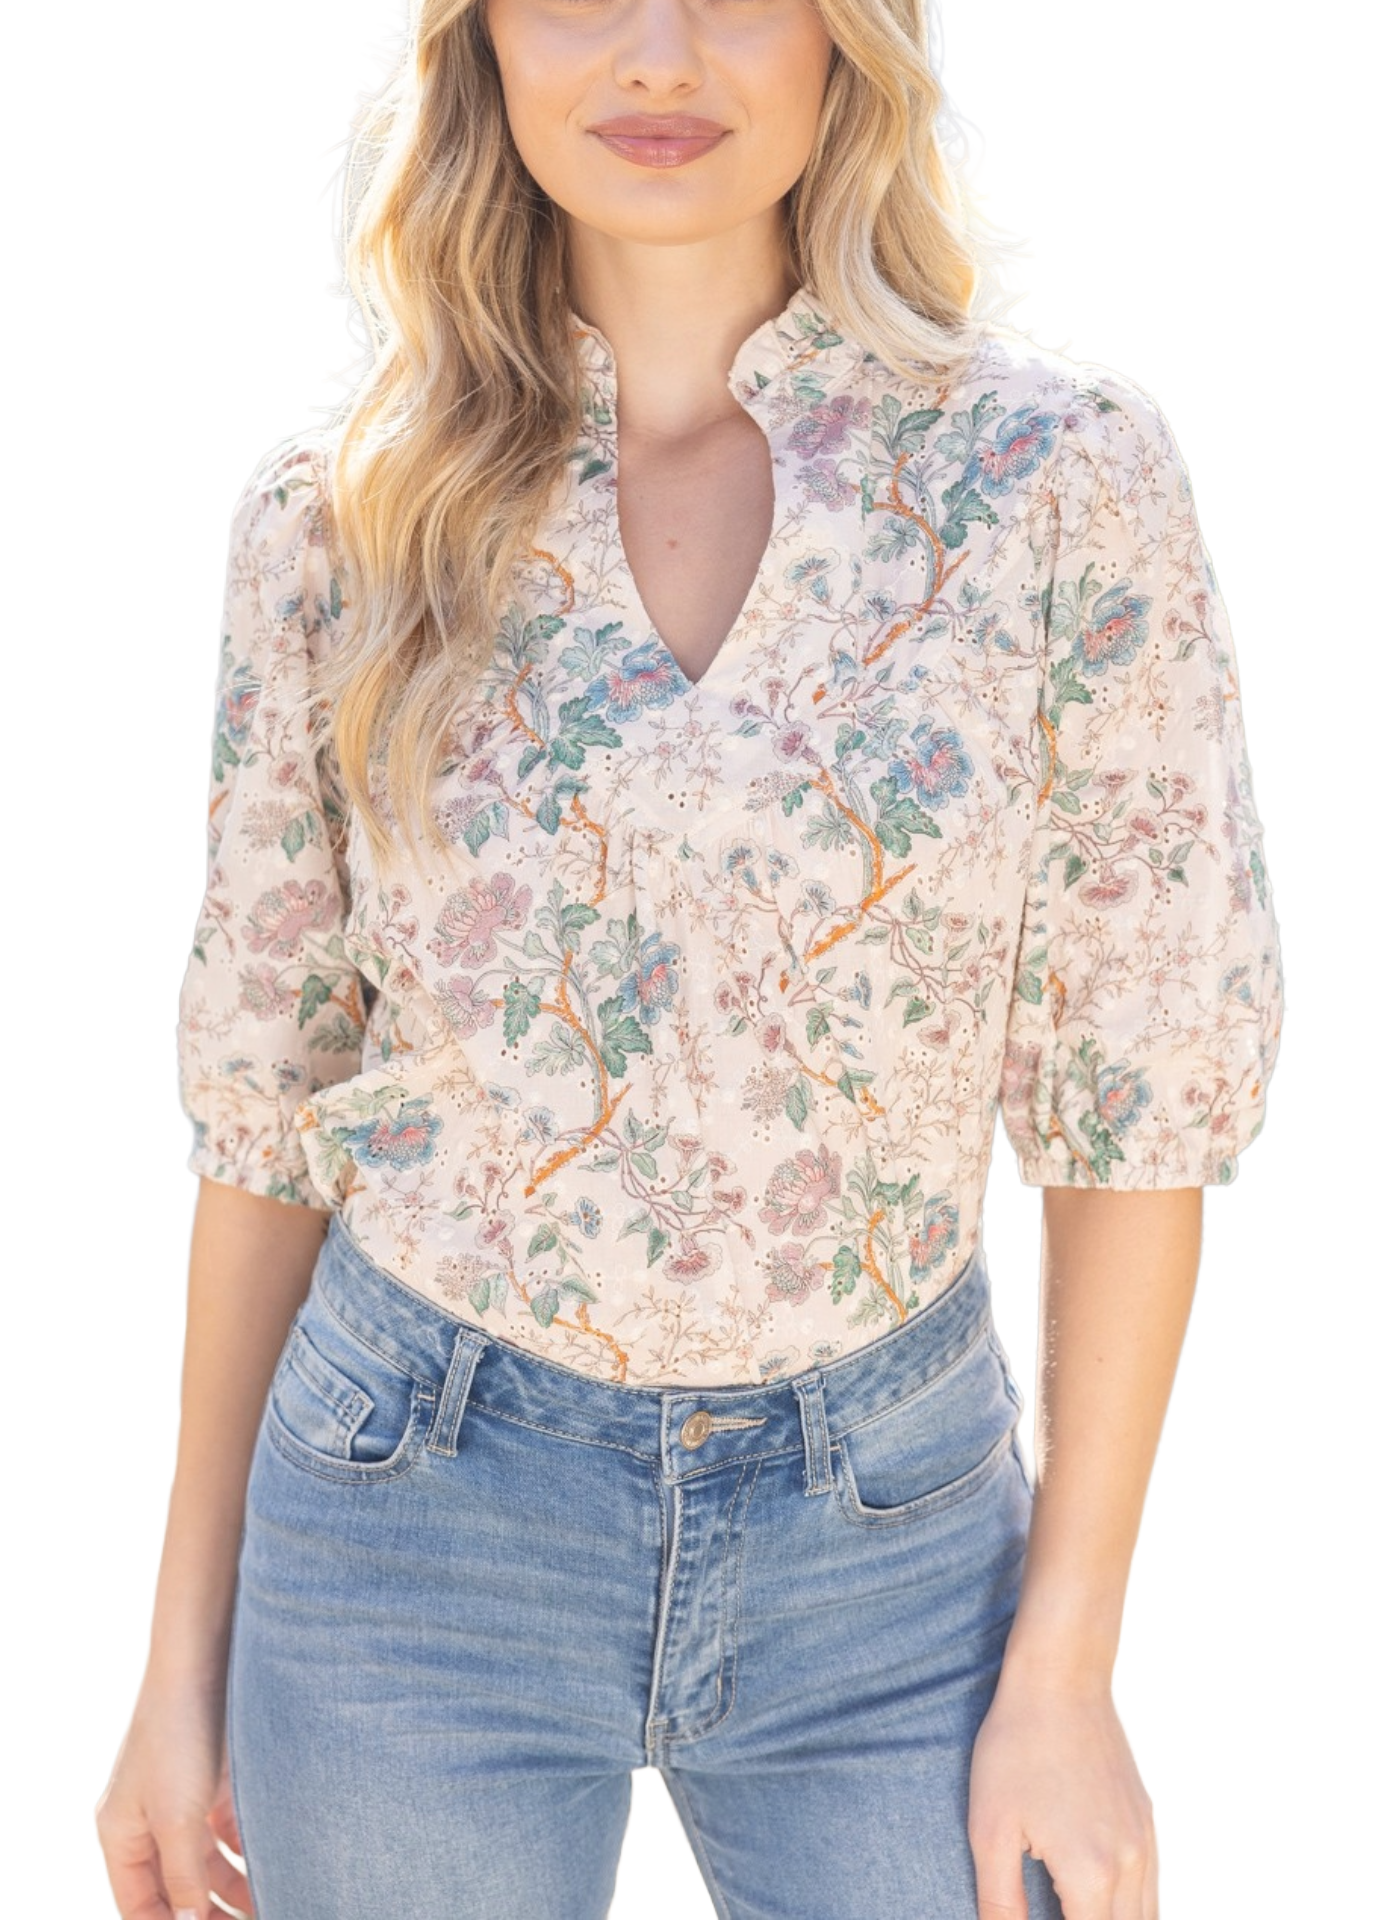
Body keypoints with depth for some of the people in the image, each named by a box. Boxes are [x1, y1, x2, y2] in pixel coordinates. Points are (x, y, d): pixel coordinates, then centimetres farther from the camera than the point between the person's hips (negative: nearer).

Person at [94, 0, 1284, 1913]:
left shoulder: (1057, 468, -8)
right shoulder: (340, 512, -3)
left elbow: (1140, 1084, -4)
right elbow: (264, 1093, 3)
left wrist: (1065, 1668, -5)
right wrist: (186, 1660, 5)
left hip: (890, 1534, 0)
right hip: (413, 1522, 1)